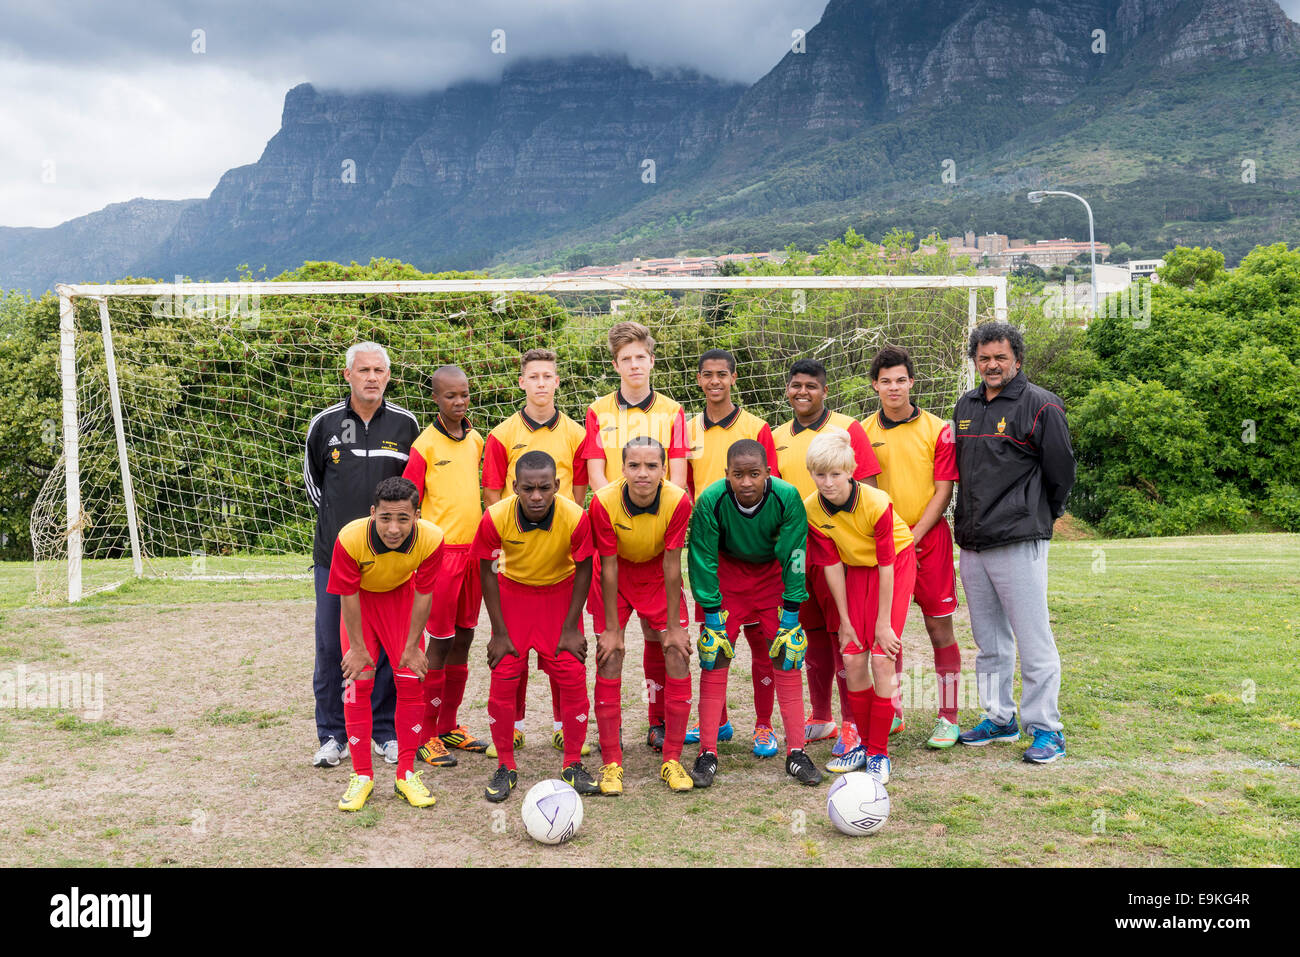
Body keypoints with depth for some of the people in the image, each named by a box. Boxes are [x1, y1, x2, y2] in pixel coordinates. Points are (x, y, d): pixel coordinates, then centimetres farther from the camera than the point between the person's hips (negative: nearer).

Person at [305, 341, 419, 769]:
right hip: (334, 554, 0)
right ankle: (332, 734, 17)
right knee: (331, 646, 4)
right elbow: (311, 475, 17)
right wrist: (333, 515, 11)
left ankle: (386, 730, 18)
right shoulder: (325, 423, 3)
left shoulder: (405, 424, 3)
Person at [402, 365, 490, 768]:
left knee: (464, 637, 11)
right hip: (441, 552, -6)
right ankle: (426, 735, 7)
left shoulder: (476, 440, 10)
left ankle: (449, 726, 23)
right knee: (439, 641, -3)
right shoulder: (425, 445, -8)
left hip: (474, 549, 6)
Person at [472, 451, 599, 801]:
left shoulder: (576, 517, -29)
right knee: (503, 677, -5)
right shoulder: (495, 518, -27)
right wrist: (500, 633, -9)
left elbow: (583, 568, -11)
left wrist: (571, 628, -10)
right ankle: (505, 768, 11)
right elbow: (487, 571, -11)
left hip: (560, 594, 0)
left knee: (572, 677, -5)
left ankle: (573, 766, 11)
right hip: (512, 592, 0)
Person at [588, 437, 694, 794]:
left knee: (678, 656, -6)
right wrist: (611, 629, -15)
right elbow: (608, 567, -20)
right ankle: (611, 764, 4)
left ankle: (672, 761, 6)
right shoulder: (604, 502, -29)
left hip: (657, 575, 1)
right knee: (609, 661, -7)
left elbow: (671, 564, -18)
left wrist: (673, 626, -13)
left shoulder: (678, 501, -27)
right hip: (616, 577, -1)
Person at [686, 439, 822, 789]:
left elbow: (794, 560, -18)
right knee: (715, 654, -7)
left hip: (773, 573, 1)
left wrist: (791, 613, -16)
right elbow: (703, 561, -18)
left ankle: (796, 752, 3)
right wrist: (713, 614, -17)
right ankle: (707, 753, 1)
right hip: (726, 572, 0)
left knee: (787, 653, -5)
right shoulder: (710, 500, -29)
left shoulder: (787, 497, -28)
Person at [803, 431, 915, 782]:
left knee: (881, 659, -10)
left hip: (896, 565, -4)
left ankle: (879, 753, 1)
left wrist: (883, 623, -17)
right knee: (852, 660, -1)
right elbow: (832, 564, -9)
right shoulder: (812, 510, -17)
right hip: (854, 571, 4)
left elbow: (886, 565, -22)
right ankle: (865, 743, 18)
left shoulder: (877, 503, -30)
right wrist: (845, 620, -6)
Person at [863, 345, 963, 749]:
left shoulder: (937, 429, -2)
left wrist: (913, 535, -12)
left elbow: (943, 491, -4)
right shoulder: (863, 431, 4)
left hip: (929, 538, -2)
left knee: (939, 626, 0)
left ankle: (948, 717, 8)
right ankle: (892, 711, 21)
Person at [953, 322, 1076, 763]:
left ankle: (1046, 728, 6)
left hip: (1019, 543, -7)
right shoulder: (965, 406, 14)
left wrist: (1041, 516, 8)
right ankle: (999, 718, 26)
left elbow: (1060, 471, -2)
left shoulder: (1040, 405, -6)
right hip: (971, 543, 7)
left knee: (1033, 640, -3)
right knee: (989, 641, 14)